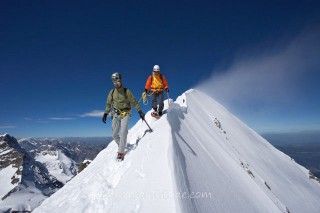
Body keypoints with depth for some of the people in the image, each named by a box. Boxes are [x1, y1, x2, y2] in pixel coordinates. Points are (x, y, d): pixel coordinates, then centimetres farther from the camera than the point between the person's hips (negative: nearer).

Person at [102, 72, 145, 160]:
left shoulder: (126, 91, -6)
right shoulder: (112, 92, 5)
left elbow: (134, 102, -3)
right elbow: (109, 104, 12)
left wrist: (140, 111, -9)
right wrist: (105, 114, 4)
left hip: (125, 114, -4)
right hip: (116, 114, 4)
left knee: (123, 133, -12)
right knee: (114, 135, 5)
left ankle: (121, 152, -3)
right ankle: (122, 146, 26)